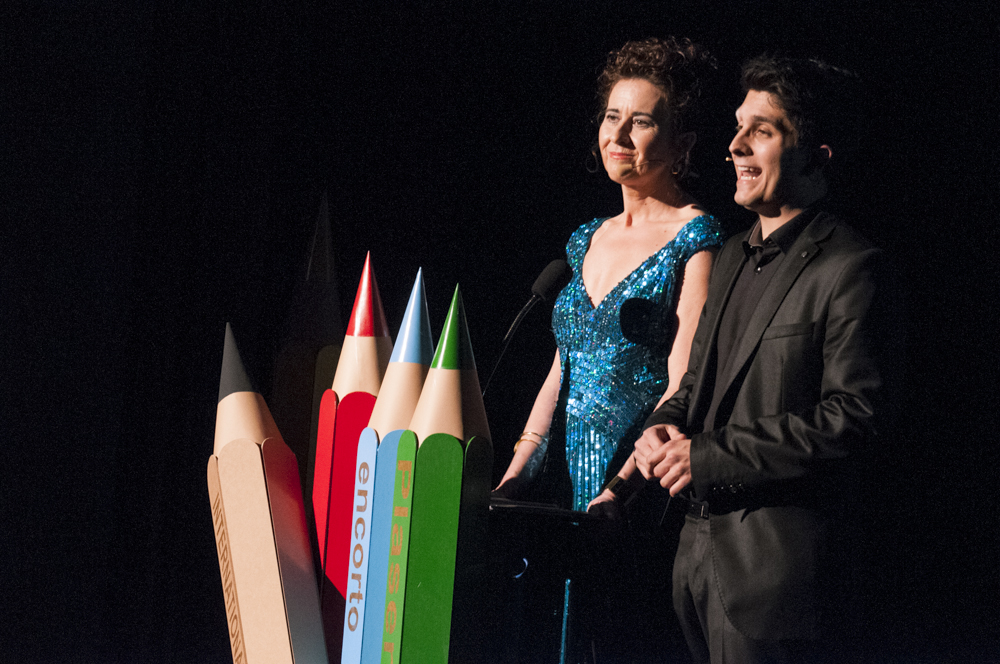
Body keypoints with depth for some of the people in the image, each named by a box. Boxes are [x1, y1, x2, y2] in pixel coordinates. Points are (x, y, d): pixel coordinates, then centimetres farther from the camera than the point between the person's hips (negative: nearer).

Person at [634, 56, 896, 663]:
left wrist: (709, 455, -18)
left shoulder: (849, 267, -12)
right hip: (699, 542, 8)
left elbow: (854, 417, -18)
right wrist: (667, 427, 0)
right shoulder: (735, 255, 16)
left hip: (778, 561, -8)